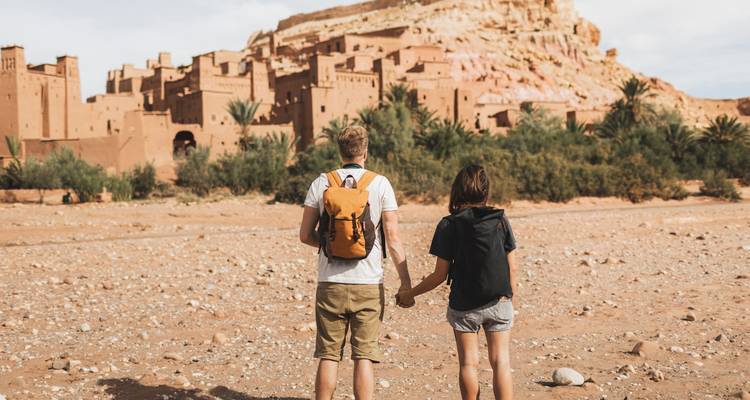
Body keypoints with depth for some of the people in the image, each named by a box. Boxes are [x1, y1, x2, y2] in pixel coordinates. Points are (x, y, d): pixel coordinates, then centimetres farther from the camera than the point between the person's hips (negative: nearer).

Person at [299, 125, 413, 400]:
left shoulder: (322, 183, 2)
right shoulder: (380, 184, -2)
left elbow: (305, 235, 5)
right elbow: (393, 238, -4)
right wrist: (406, 283, 1)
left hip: (331, 283, 1)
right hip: (368, 284, -1)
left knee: (328, 356, 8)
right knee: (364, 357, 3)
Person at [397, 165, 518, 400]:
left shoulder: (448, 226, -8)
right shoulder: (500, 220, -2)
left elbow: (440, 275, -6)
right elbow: (512, 268, 0)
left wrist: (410, 294, 7)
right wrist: (509, 296, 14)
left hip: (463, 305, -2)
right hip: (499, 303, 2)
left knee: (468, 364, 9)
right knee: (501, 363, 6)